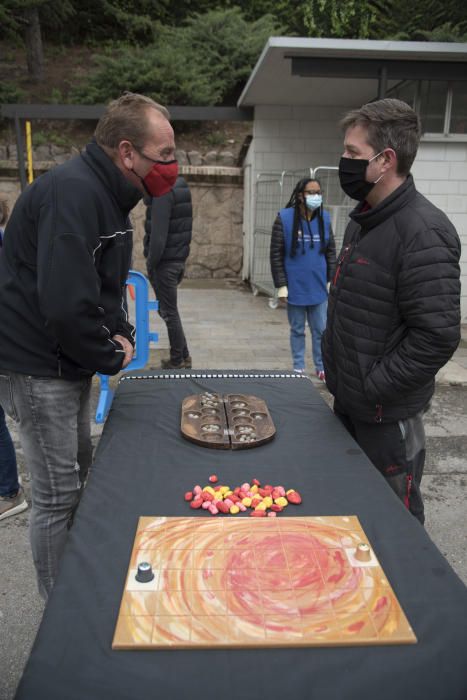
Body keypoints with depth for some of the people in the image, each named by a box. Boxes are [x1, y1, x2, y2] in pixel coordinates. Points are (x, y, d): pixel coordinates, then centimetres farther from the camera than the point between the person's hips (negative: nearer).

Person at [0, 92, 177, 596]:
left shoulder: (105, 194, 9)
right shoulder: (73, 193, -23)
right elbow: (66, 304, -31)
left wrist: (119, 333, 2)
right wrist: (110, 357, -14)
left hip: (71, 364, 10)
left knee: (78, 476, 21)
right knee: (57, 497, 1)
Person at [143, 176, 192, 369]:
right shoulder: (181, 187, 11)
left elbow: (158, 233, -21)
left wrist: (151, 263, -13)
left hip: (165, 262, -9)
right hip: (179, 259, 9)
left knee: (169, 312, 2)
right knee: (167, 310, 18)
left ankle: (177, 361, 13)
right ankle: (183, 357, 24)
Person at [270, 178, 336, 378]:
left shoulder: (325, 218, 3)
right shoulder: (285, 218, -9)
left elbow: (331, 252, 10)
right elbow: (276, 254, -8)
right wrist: (281, 284, -10)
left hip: (319, 287, 3)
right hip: (295, 288, -3)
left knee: (321, 330, 9)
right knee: (297, 330, 10)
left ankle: (322, 367, 24)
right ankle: (298, 368, 24)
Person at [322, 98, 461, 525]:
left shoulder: (423, 233, -22)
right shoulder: (363, 218, 7)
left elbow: (438, 336, -25)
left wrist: (374, 386, -19)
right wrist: (337, 366, 11)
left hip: (387, 414, -9)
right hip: (349, 401, 9)